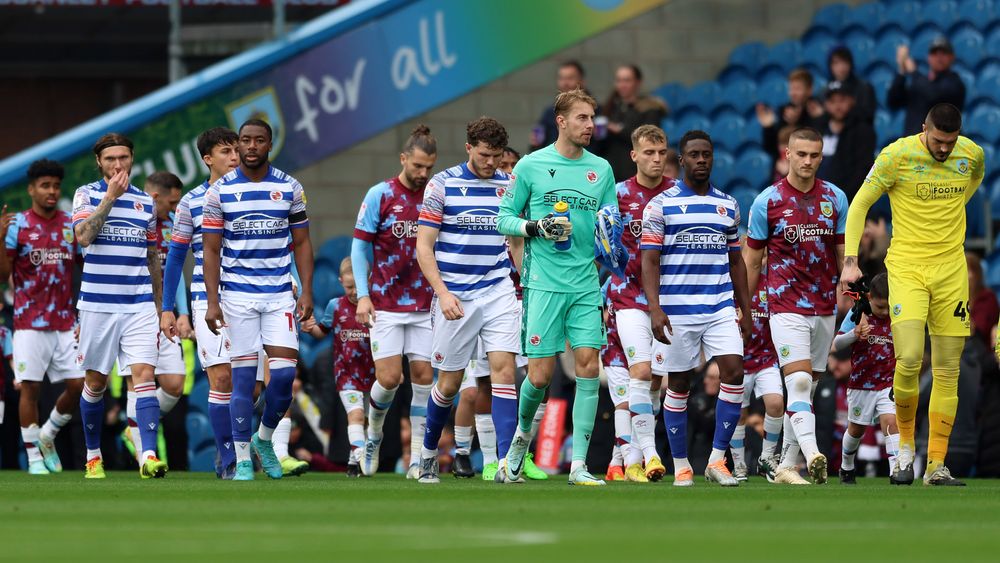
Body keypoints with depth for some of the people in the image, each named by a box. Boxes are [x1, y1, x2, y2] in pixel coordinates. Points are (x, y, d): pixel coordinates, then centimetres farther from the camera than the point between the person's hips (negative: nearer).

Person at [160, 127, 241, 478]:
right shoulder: (191, 203, 2)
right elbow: (174, 259, 6)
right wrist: (167, 310, 2)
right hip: (208, 301, -2)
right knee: (221, 379, -8)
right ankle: (228, 459, -1)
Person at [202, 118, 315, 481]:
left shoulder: (290, 188, 4)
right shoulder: (219, 191, -1)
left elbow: (301, 243, 9)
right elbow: (211, 250, 0)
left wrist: (307, 291, -1)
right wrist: (212, 301, -8)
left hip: (280, 294, 2)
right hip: (238, 296, -1)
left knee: (284, 372, -7)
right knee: (243, 376, -3)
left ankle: (264, 439, 17)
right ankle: (242, 460, 4)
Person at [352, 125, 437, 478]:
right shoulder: (380, 195, -4)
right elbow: (360, 247, -1)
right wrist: (363, 296, -9)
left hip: (426, 305, 3)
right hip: (386, 305, -3)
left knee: (423, 376, -2)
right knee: (389, 378, -9)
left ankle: (418, 458, 4)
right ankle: (374, 433, 20)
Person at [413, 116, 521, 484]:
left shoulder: (508, 186, 7)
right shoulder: (442, 185, -4)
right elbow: (424, 247, -5)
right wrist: (442, 293, -15)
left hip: (499, 292, 2)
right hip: (455, 298, -2)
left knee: (504, 370, -13)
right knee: (450, 382, 5)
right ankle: (428, 451, 29)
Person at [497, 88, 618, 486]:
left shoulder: (601, 169, 10)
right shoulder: (531, 166, 1)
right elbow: (504, 218, 5)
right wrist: (535, 227, -13)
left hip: (586, 284, 3)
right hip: (544, 284, -3)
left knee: (589, 367, -7)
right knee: (541, 374, -5)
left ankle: (578, 464, -5)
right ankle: (523, 432, 26)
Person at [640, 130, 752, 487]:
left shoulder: (728, 206, 12)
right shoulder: (661, 205, -1)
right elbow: (649, 261, -5)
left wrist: (746, 309, 14)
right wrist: (655, 308, -16)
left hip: (721, 308, 3)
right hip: (677, 309, -3)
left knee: (733, 371, -13)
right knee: (679, 384, 3)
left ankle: (717, 459, -6)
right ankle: (681, 465, 12)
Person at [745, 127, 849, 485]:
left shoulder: (835, 198, 6)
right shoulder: (768, 201, -2)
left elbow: (844, 252, 13)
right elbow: (751, 259, 5)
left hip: (824, 306, 4)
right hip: (786, 305, -4)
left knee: (807, 386, 8)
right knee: (799, 381, -19)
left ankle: (787, 465, 14)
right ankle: (812, 455, -32)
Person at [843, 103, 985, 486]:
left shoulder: (972, 153, 1)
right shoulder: (897, 155, -11)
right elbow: (859, 206, -4)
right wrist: (850, 261, -10)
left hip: (951, 268, 4)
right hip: (907, 265, -4)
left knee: (947, 370, 1)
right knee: (909, 360, -18)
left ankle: (936, 465, 6)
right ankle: (905, 444, 6)